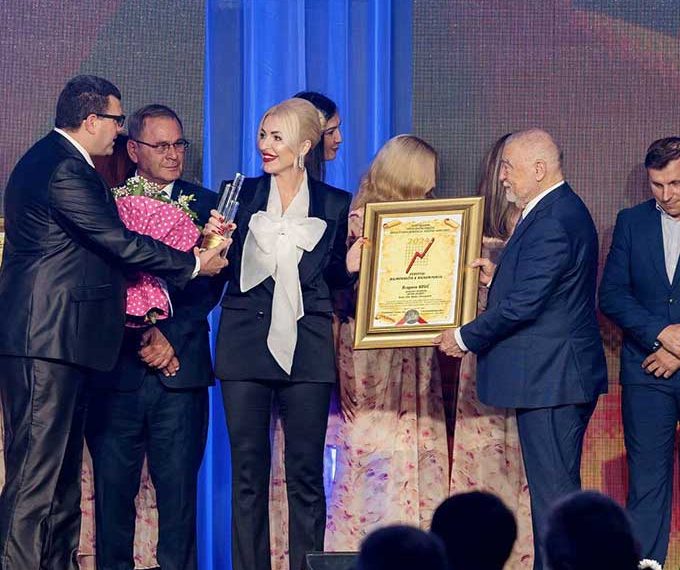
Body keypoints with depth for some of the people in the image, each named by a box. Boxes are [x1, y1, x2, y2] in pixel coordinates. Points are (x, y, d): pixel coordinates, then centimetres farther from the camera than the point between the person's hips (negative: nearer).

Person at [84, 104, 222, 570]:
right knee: (112, 490, 1)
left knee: (179, 491, -1)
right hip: (116, 369, 0)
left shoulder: (203, 204, 10)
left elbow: (210, 284, 1)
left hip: (179, 369, 0)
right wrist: (140, 336, -10)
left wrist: (169, 336, -10)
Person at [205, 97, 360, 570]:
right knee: (248, 471, 2)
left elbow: (335, 279, 12)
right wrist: (215, 241, -10)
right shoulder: (242, 195, 7)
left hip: (307, 350, -1)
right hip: (246, 342, 1)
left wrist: (352, 264, -7)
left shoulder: (335, 204, 7)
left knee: (306, 472, 0)